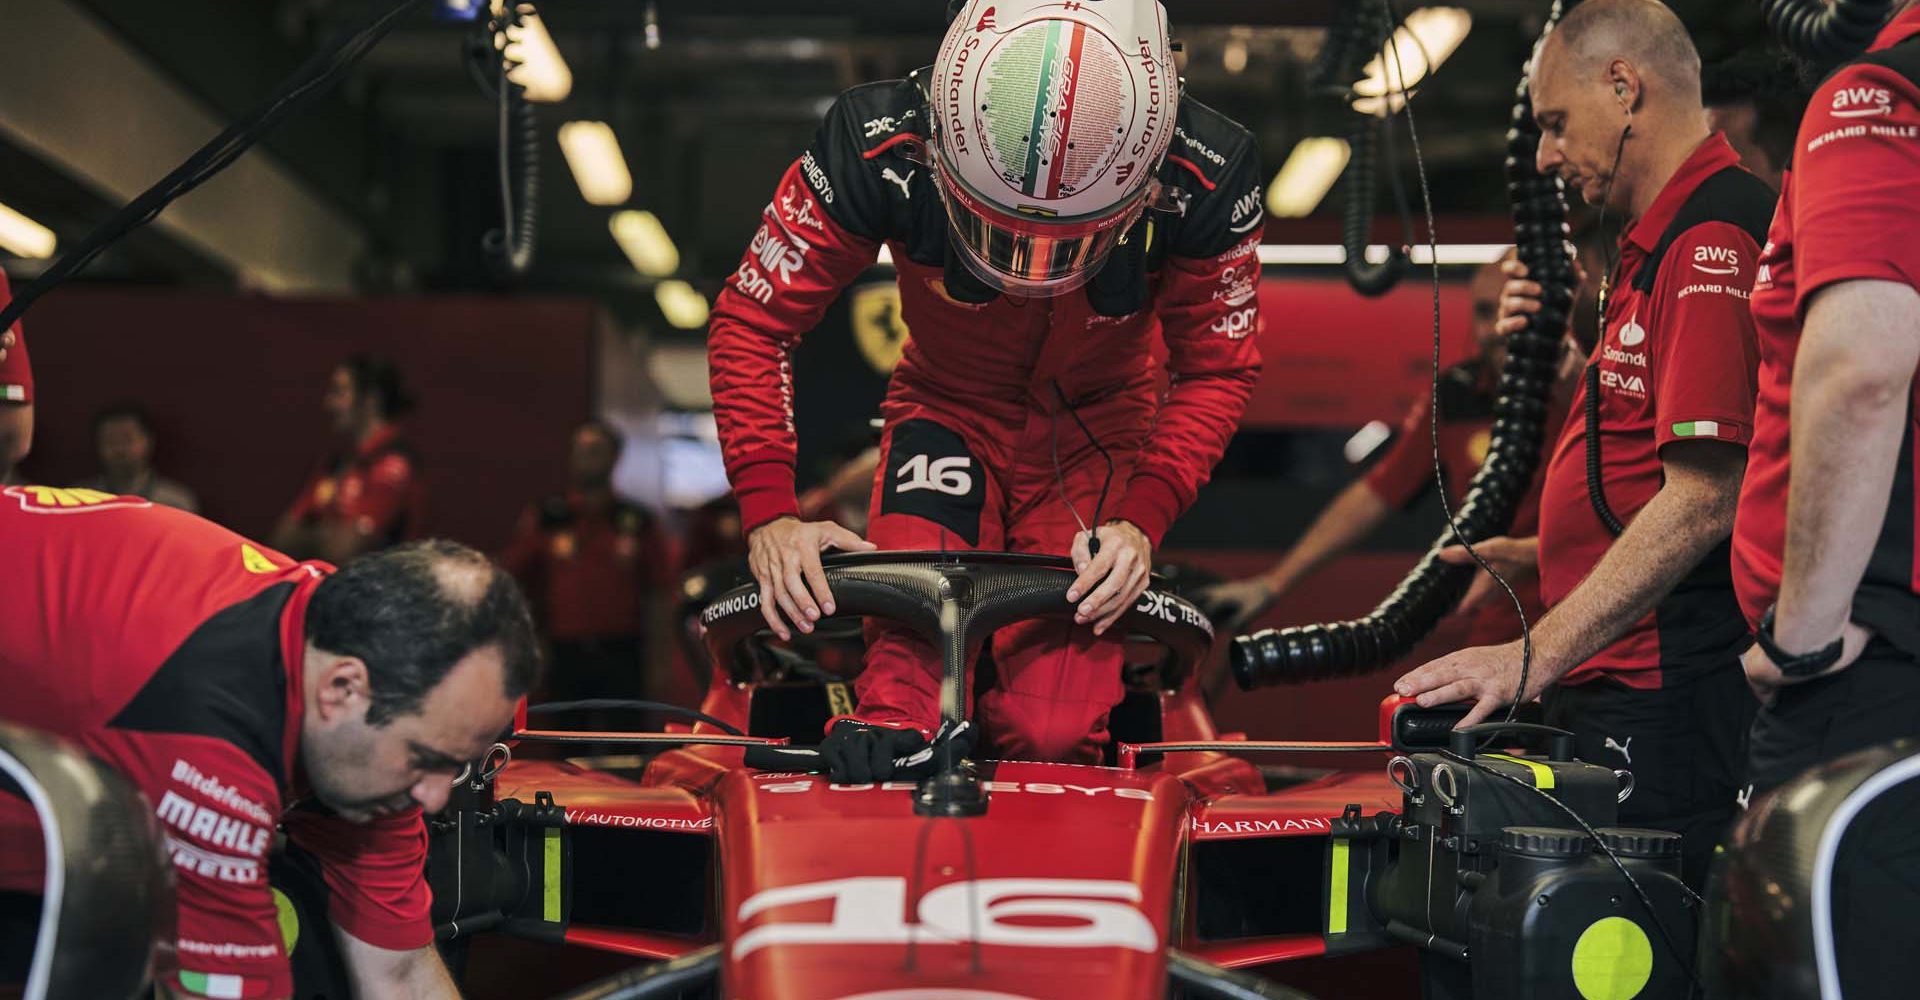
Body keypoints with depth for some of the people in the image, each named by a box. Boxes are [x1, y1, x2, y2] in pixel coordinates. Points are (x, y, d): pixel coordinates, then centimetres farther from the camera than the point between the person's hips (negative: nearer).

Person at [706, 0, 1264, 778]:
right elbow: (752, 322, -18)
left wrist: (1143, 518, -28)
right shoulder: (880, 147, -30)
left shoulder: (1206, 180, -28)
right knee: (903, 660, -28)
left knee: (1052, 733, -14)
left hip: (1095, 431, 0)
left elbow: (1217, 368, -12)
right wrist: (769, 512, -29)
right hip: (948, 412, 0)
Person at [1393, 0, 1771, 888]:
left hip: (1667, 705, -10)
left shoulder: (1713, 239, -13)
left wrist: (1537, 655, -20)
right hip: (1618, 692, 10)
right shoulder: (1656, 245, 21)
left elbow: (1705, 499, -21)